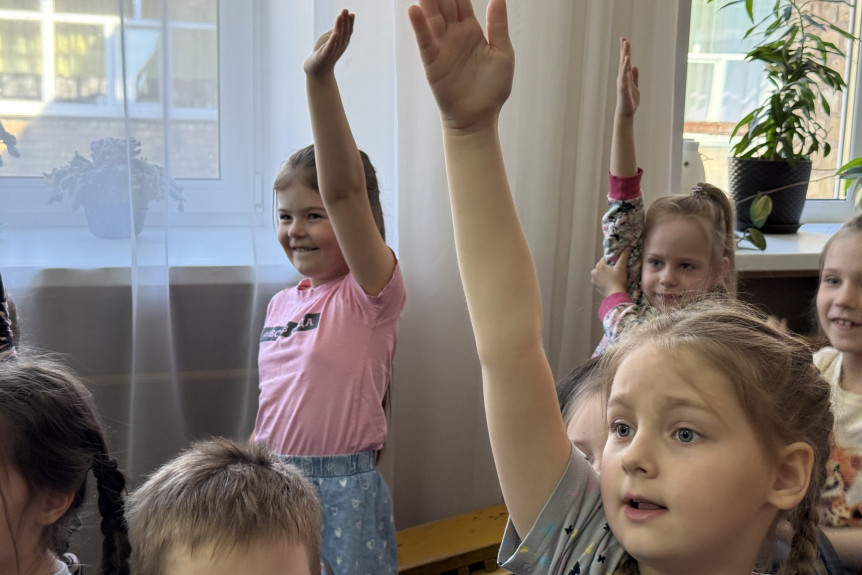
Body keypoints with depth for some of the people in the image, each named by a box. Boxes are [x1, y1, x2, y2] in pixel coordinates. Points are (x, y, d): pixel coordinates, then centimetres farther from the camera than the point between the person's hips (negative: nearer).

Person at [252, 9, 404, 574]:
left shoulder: (371, 295, -13)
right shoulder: (281, 303, 7)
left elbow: (345, 192, -29)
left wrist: (321, 80, -38)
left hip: (342, 491, -6)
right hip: (271, 484, 6)